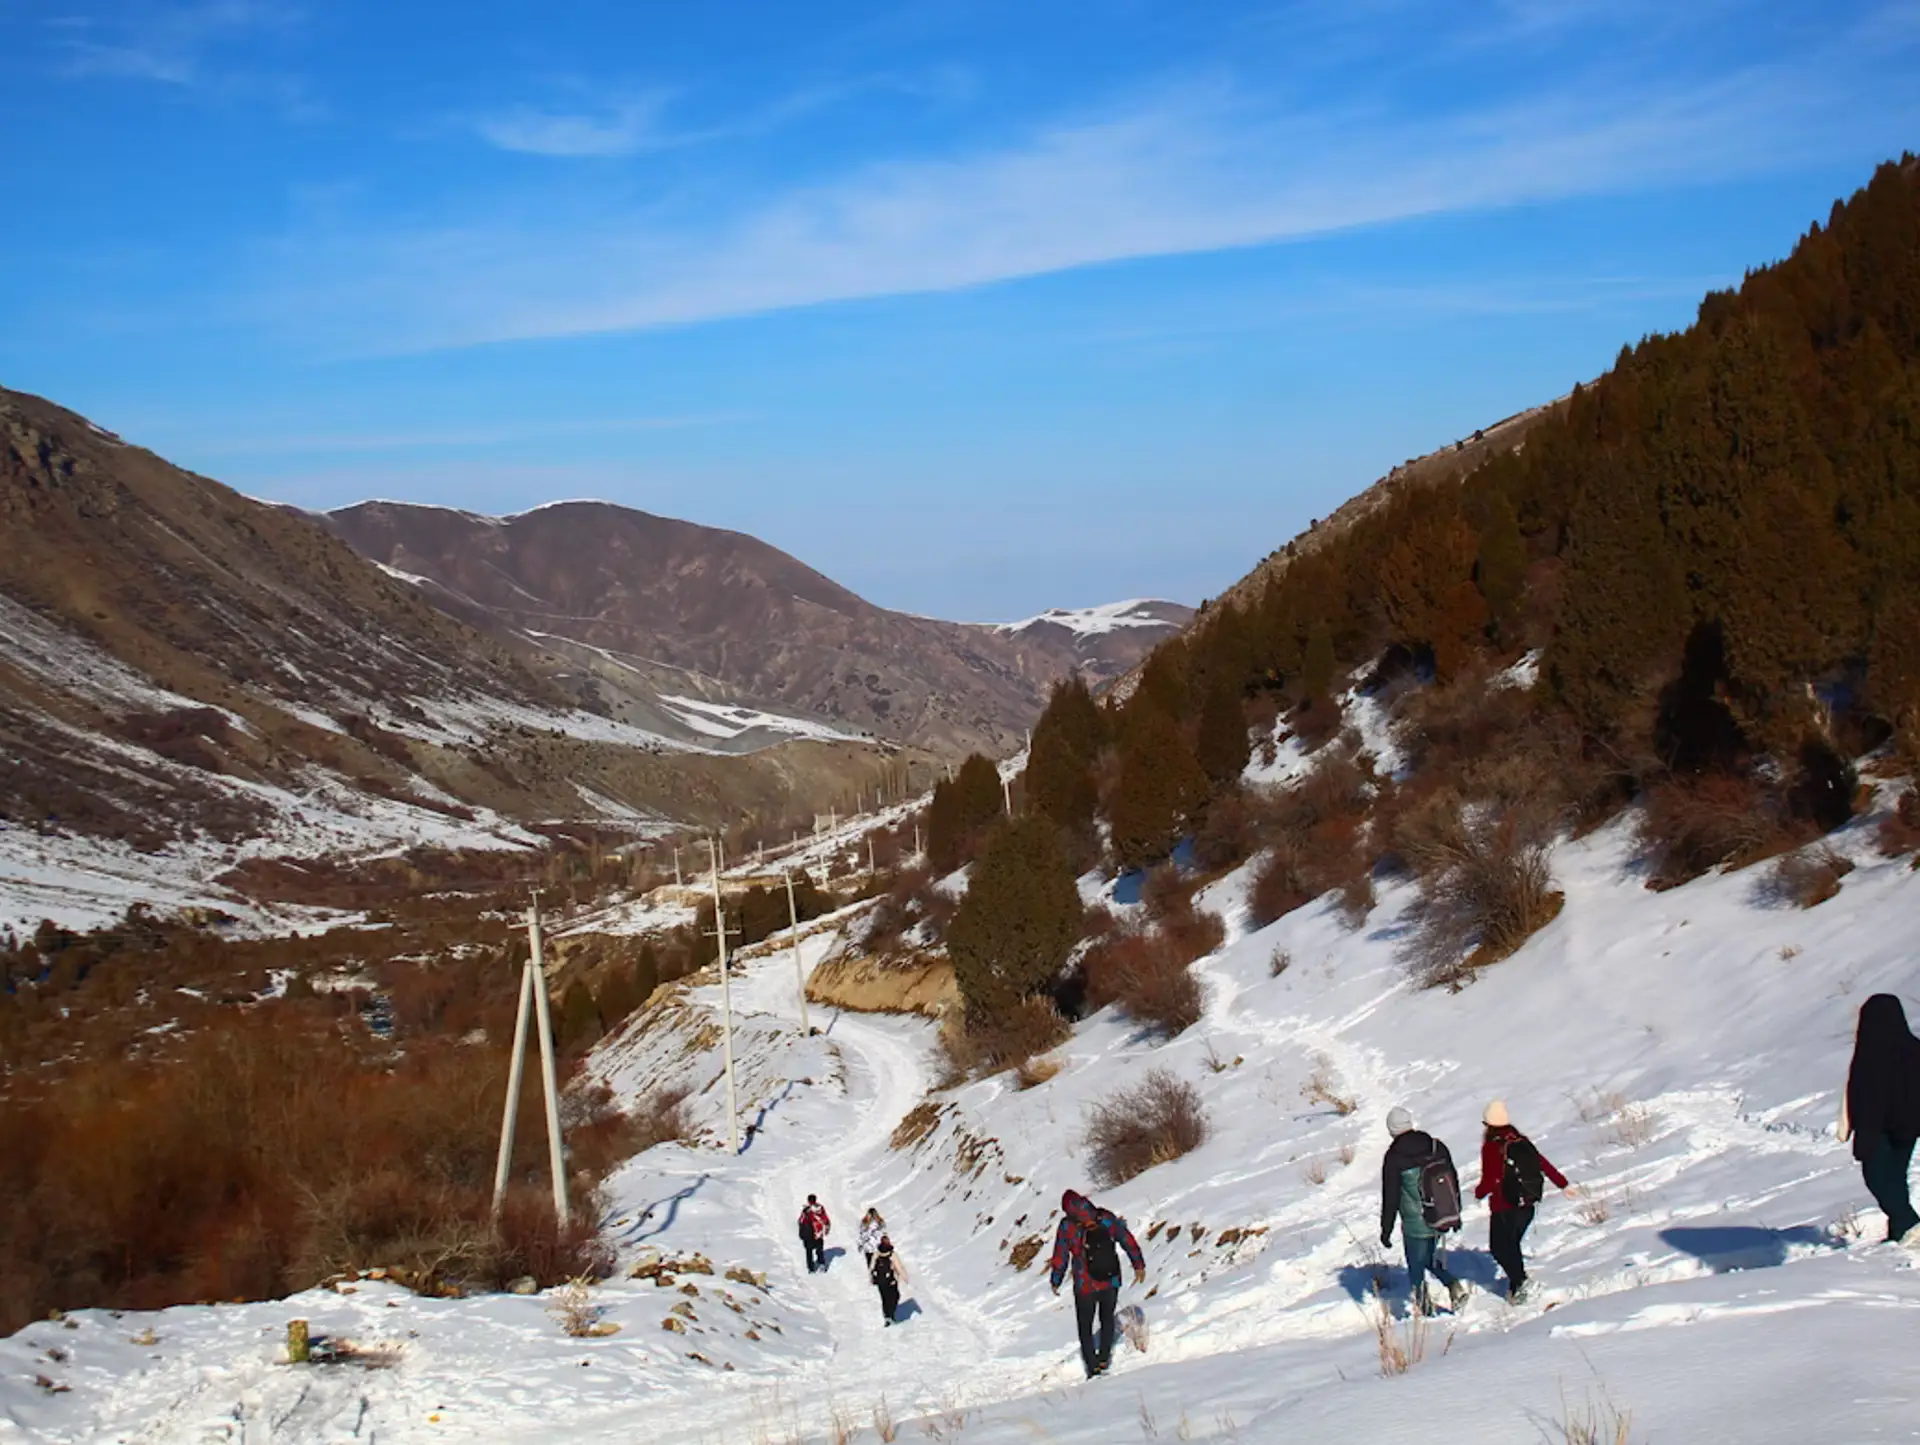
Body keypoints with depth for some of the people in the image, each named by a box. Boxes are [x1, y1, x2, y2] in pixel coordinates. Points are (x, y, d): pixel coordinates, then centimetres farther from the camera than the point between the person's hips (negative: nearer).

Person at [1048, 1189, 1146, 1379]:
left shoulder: (1067, 1226, -9)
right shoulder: (1107, 1218, -3)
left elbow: (1060, 1257, -4)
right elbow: (1128, 1241, 0)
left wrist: (1056, 1282, 9)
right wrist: (1139, 1265, 11)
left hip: (1085, 1287, -2)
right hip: (1111, 1282, 2)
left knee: (1085, 1328, 14)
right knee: (1107, 1319, 25)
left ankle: (1093, 1368, 10)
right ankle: (1104, 1359, 19)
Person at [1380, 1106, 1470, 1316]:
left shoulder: (1394, 1158, -14)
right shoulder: (1438, 1148, -2)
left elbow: (1390, 1198, -9)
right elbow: (1454, 1181, 9)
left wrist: (1385, 1230, 1)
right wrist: (1456, 1214, 22)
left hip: (1415, 1225, -5)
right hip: (1442, 1220, 5)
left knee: (1416, 1269, 10)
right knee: (1430, 1259, 25)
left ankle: (1422, 1310, 11)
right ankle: (1454, 1285, 5)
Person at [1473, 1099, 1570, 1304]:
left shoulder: (1491, 1147, -15)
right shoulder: (1521, 1141, 2)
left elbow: (1489, 1181, -17)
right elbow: (1543, 1164, 11)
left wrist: (1479, 1192, 5)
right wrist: (1563, 1184, 22)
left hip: (1504, 1208, -6)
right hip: (1527, 1205, 6)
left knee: (1498, 1248, 7)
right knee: (1511, 1245, 22)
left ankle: (1518, 1281, -10)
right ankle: (1517, 1284, 23)